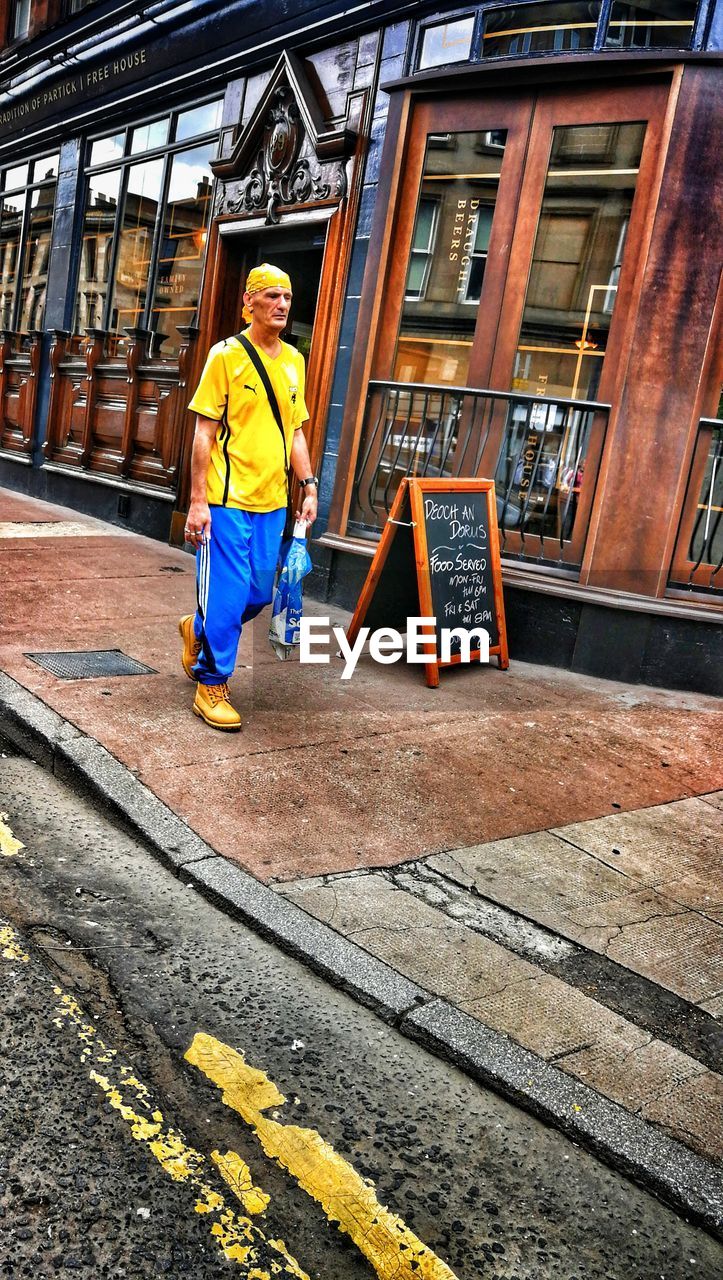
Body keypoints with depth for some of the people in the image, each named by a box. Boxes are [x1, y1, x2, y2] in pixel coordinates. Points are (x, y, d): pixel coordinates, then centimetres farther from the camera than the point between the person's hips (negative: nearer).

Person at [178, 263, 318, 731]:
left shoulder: (294, 360, 12)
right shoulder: (227, 355, -5)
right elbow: (205, 432, -8)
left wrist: (309, 486, 9)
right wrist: (198, 501, -12)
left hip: (272, 502, 6)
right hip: (227, 500, -6)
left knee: (259, 595, 12)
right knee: (227, 595, -4)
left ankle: (198, 629, 40)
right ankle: (211, 687, 13)